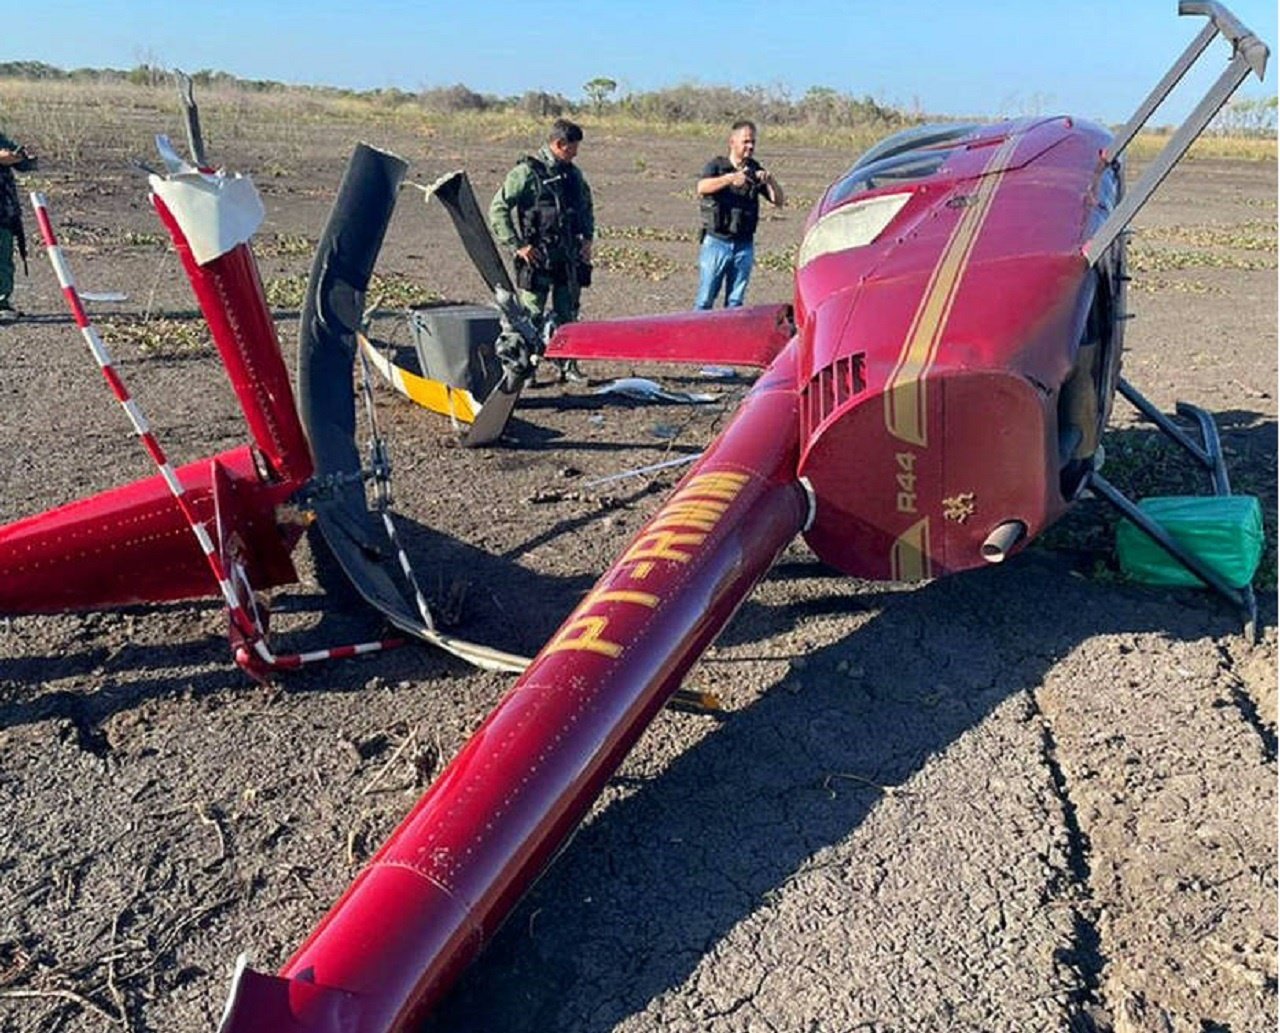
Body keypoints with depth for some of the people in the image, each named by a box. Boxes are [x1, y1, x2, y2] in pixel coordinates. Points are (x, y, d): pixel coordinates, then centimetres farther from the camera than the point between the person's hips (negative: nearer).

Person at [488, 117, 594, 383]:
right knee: (531, 316, -1)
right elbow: (498, 209, -10)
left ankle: (568, 365, 20)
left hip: (568, 257, 6)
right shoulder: (527, 172, -9)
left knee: (567, 314, 10)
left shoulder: (573, 173, 11)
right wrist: (517, 246, -13)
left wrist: (587, 238, 14)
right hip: (537, 257, -6)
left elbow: (586, 207, 28)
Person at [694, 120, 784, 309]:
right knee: (705, 300, -1)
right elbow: (702, 188, -21)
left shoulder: (756, 170, 10)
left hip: (744, 246, 3)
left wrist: (771, 181, -14)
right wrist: (730, 178, -33)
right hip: (716, 242, -3)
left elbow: (779, 202, 5)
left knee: (735, 302, 8)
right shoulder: (717, 166, 0)